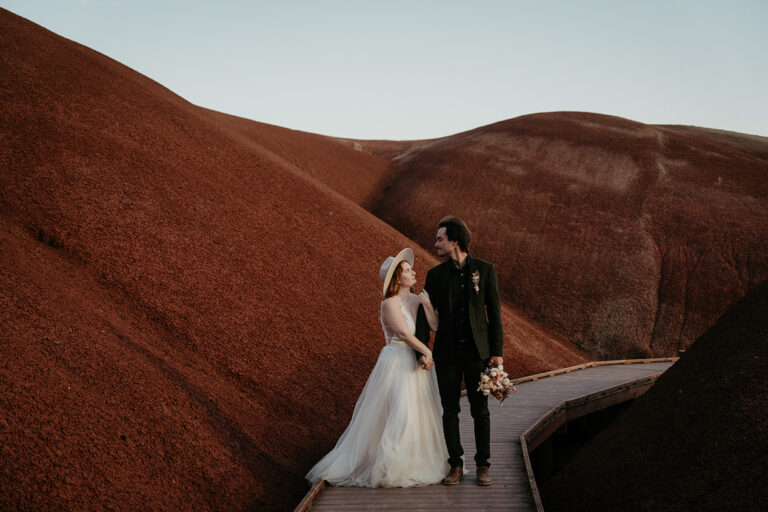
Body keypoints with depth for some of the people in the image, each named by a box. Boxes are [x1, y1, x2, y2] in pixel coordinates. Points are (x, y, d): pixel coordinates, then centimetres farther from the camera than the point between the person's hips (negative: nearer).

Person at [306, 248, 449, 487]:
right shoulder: (390, 303, -11)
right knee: (399, 412, -12)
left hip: (417, 364, 8)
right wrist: (427, 351, -7)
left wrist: (427, 304, -12)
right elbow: (405, 334, -14)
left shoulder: (416, 300, 10)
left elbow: (435, 325, 0)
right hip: (397, 363, -8)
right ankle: (388, 469, -2)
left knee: (419, 412, 10)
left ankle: (415, 464, 22)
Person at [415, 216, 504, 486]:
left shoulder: (485, 269, -1)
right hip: (447, 352, 2)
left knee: (480, 410, 3)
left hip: (477, 351, -2)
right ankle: (456, 465, 15)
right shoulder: (435, 274, 4)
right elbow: (425, 314, 3)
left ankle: (483, 466, 13)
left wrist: (497, 351, -5)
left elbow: (494, 312, 0)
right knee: (450, 411, 5)